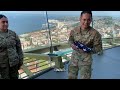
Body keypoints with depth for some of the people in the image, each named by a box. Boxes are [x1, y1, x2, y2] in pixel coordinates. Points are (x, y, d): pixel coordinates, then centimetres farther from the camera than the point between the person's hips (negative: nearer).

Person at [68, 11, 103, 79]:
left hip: (86, 60, -4)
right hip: (74, 58, 4)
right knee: (71, 77, 18)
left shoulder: (95, 33, -17)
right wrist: (72, 45, -13)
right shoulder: (74, 30, -5)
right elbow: (70, 40, 11)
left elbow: (99, 47, -10)